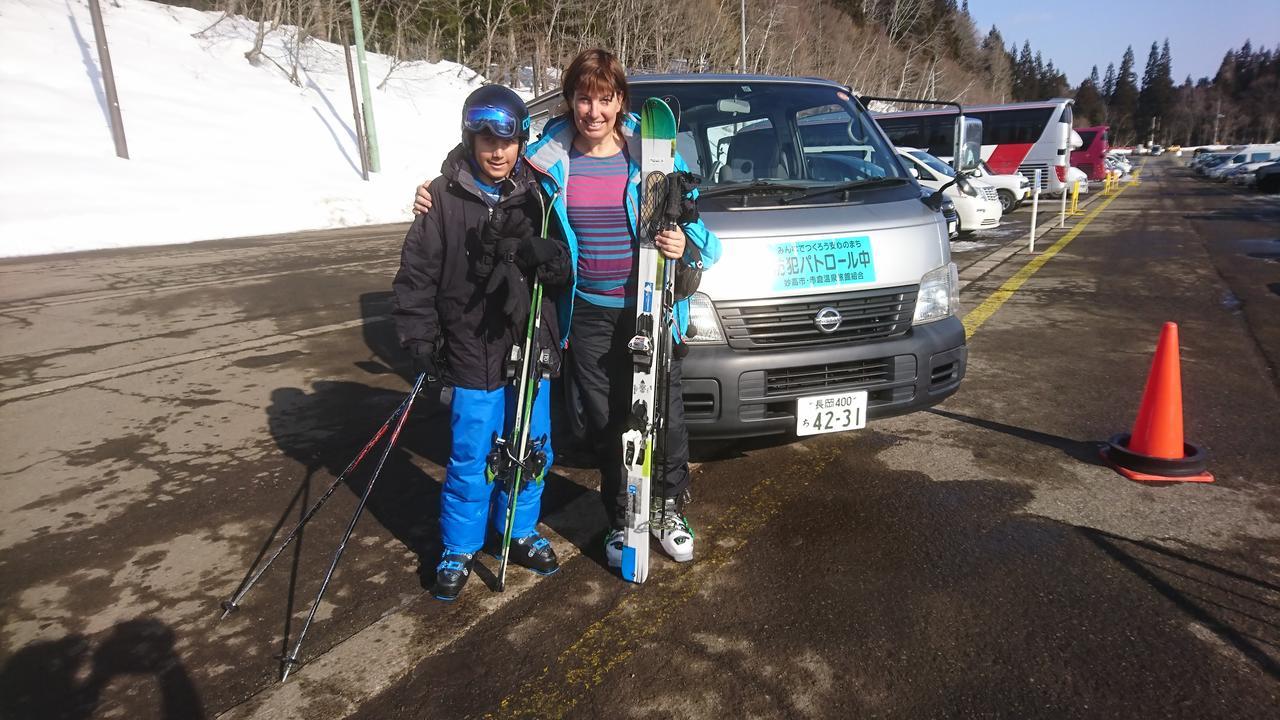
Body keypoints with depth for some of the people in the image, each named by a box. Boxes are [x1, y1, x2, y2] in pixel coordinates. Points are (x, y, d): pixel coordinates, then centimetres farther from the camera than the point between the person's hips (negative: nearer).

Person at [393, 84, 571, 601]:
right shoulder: (444, 196, -5)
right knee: (471, 461, 6)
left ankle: (521, 532, 37)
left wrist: (546, 257, -18)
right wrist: (420, 338, -9)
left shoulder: (536, 194, 3)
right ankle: (459, 550, 27)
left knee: (532, 453, 15)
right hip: (472, 355, -3)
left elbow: (564, 273, 4)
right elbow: (416, 274, -4)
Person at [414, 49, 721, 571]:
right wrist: (438, 202, 0)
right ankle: (621, 519, 33)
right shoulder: (548, 160, 0)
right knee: (605, 423, 12)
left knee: (664, 413, 9)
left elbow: (691, 224, 3)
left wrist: (686, 246, -20)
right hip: (588, 315, 2)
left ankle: (668, 509, 34)